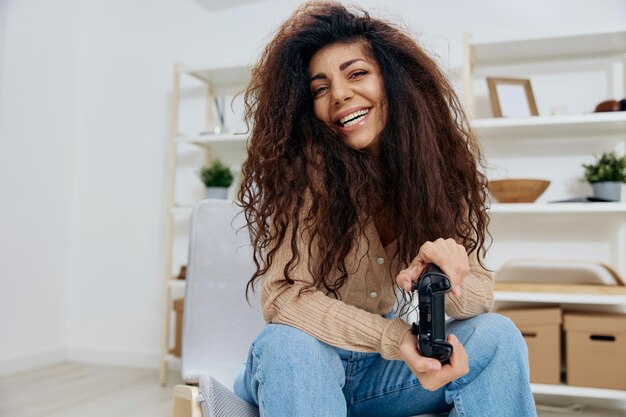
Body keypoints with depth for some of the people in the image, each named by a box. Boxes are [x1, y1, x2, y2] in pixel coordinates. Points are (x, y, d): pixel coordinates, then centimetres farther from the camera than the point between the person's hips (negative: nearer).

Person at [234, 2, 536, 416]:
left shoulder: (438, 169, -7)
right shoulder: (301, 166, -18)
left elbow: (480, 293, -9)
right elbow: (283, 294, -24)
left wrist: (449, 278, -33)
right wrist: (395, 338, -37)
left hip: (384, 369, 3)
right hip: (301, 368, -2)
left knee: (497, 335, -20)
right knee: (289, 343, -35)